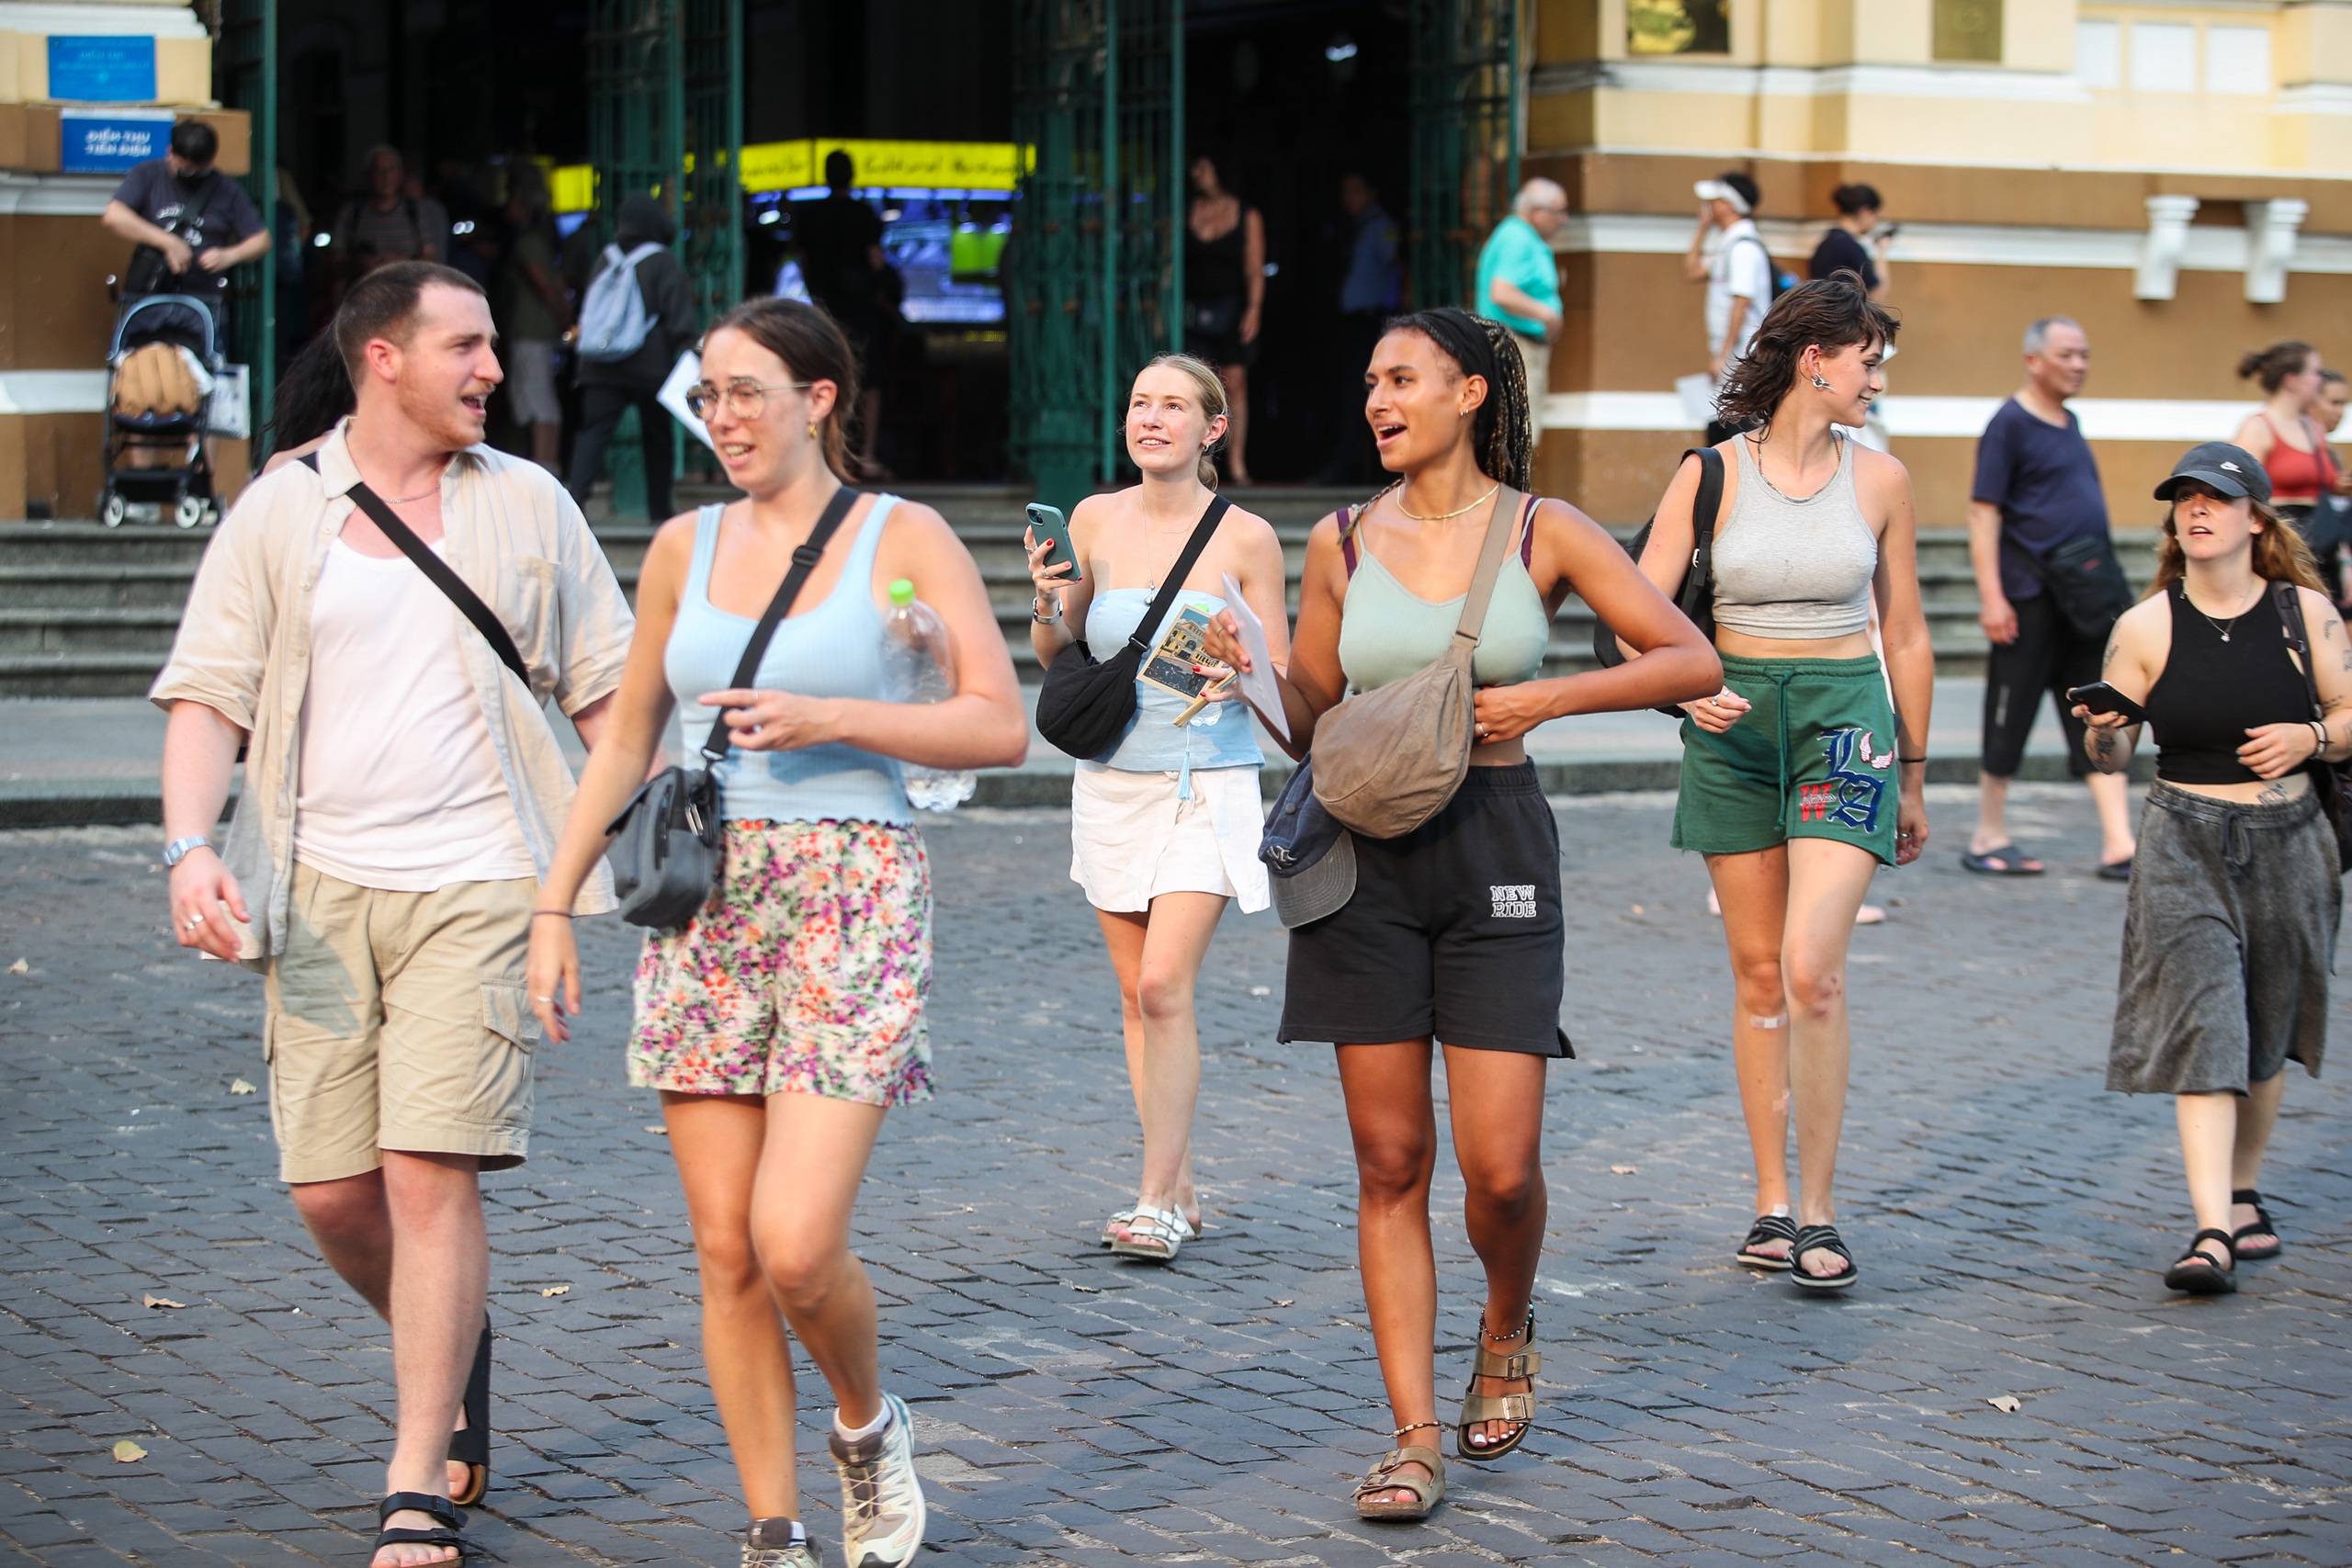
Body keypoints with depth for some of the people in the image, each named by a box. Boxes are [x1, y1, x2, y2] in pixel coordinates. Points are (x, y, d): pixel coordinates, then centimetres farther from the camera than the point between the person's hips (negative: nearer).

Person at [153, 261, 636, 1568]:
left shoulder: (528, 504, 7)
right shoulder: (280, 514, 6)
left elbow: (606, 688, 11)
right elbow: (209, 695, 3)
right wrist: (193, 844, -13)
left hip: (476, 886, -2)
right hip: (322, 893, 2)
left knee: (431, 1173, -11)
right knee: (332, 1190, 1)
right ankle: (456, 1346, 32)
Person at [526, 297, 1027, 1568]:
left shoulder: (905, 540, 0)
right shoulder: (685, 547, 11)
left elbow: (1001, 727, -5)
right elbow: (626, 740, 18)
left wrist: (827, 719, -14)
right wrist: (555, 903, 12)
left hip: (853, 901, -4)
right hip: (703, 903, 4)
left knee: (796, 1247, -14)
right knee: (724, 1250, 2)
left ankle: (868, 1424, 17)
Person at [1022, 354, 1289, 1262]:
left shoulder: (1247, 538, -6)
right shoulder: (1095, 520, 2)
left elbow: (1284, 681, 1)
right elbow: (1054, 654, 11)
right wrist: (1048, 603, -9)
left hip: (1208, 785, -4)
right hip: (1111, 779, 4)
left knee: (1165, 986, -14)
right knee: (1137, 994, 8)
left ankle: (1157, 1202, -10)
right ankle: (1179, 1191, 17)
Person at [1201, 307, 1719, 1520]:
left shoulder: (1543, 534, -1)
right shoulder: (1342, 543, 6)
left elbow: (1693, 660, 0)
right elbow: (1310, 723, 12)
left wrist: (1547, 699, -11)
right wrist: (1250, 674, -8)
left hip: (1496, 849, -2)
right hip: (1366, 849, 2)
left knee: (1500, 1164, -6)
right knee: (1390, 1161, 0)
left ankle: (1506, 1330, 27)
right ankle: (1415, 1439, 6)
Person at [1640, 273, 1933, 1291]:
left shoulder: (1879, 480, 3)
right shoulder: (1712, 474, -2)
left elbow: (1906, 636, 11)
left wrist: (1913, 778, 14)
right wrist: (1691, 687, -25)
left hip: (1845, 720, -1)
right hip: (1733, 722, 1)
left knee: (1810, 968, -15)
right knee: (1757, 973, 5)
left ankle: (1819, 1211, -7)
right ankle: (1772, 1203, 14)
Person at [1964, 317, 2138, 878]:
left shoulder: (2069, 424, 15)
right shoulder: (2010, 424, -8)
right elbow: (1984, 513, -13)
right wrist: (1991, 595, -19)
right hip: (2029, 600, -8)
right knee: (2011, 716, 1)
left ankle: (2118, 846, 3)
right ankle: (1989, 839, 12)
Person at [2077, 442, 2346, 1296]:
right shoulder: (2145, 628, -3)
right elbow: (2111, 758, 1)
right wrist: (2102, 729, -21)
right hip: (2185, 846, -1)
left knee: (2267, 1033, 13)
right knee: (2201, 1025, -14)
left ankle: (2243, 1192, 36)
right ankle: (2211, 1232, -19)